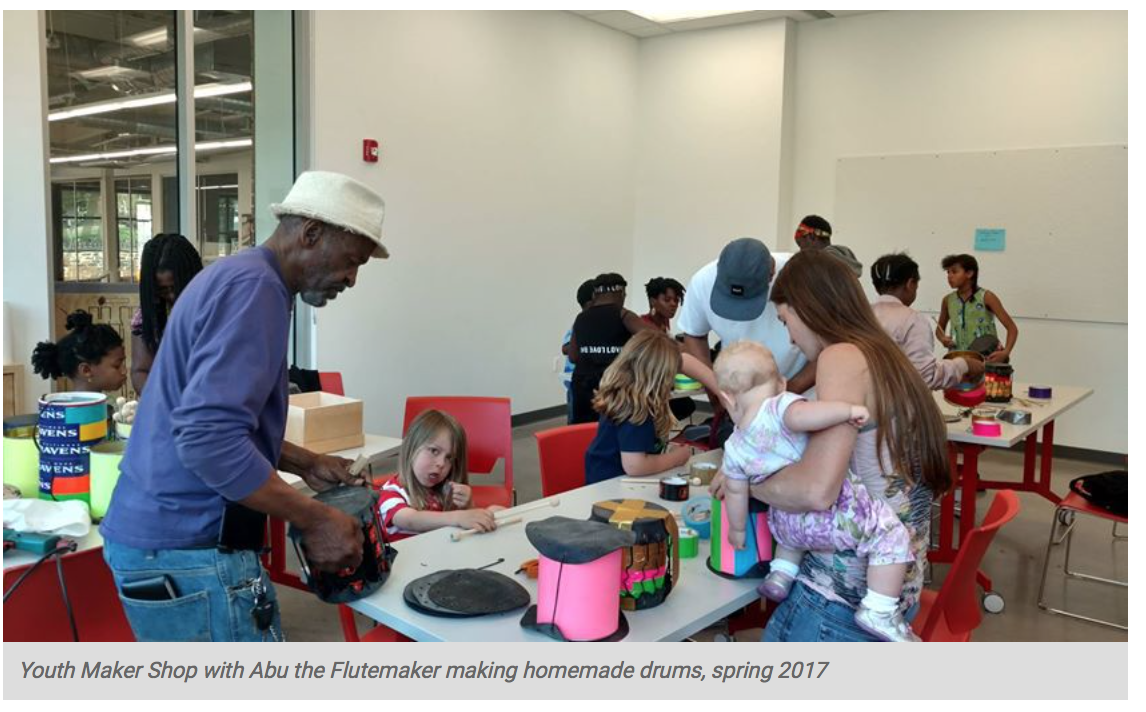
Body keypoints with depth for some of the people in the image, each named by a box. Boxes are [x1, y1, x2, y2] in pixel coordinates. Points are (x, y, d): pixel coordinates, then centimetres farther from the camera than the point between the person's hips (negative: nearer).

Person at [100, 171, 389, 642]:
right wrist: (314, 520, -21)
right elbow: (209, 440, -28)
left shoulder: (234, 275, 15)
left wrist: (306, 465, 16)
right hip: (188, 553, -10)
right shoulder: (255, 288, -18)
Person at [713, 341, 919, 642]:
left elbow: (736, 493, 11)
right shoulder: (780, 406, -15)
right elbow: (801, 416, -38)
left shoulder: (735, 448, 3)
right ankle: (878, 610, -8)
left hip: (789, 524, 7)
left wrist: (737, 530, 27)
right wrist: (848, 409, -26)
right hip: (833, 514, -7)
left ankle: (781, 573, 28)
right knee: (892, 534, 0)